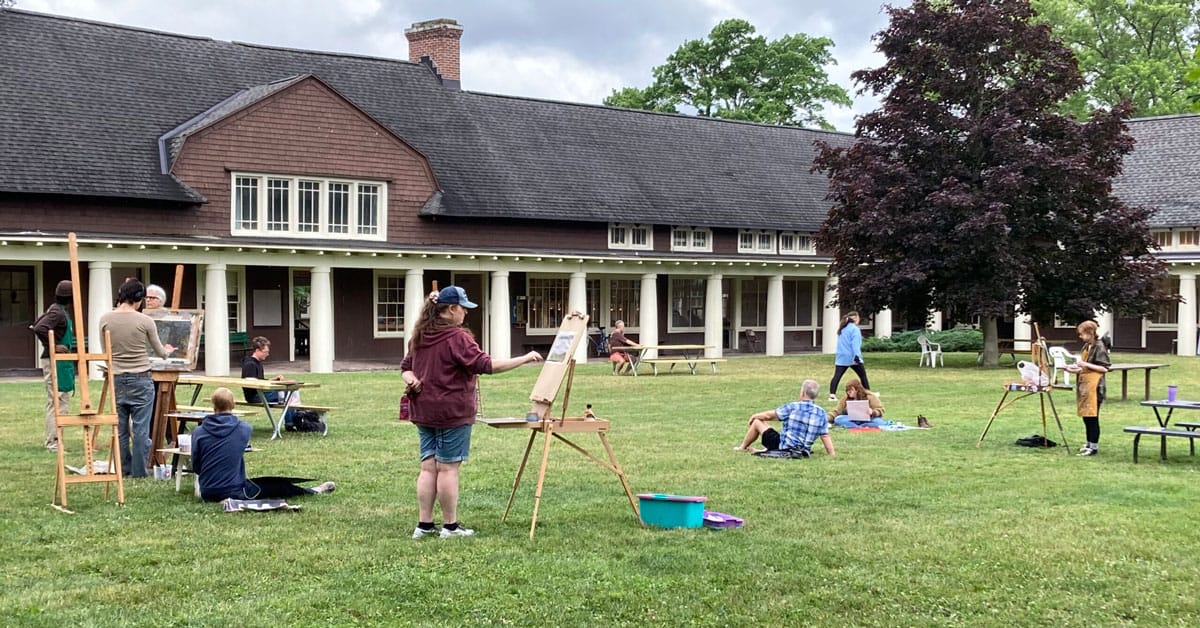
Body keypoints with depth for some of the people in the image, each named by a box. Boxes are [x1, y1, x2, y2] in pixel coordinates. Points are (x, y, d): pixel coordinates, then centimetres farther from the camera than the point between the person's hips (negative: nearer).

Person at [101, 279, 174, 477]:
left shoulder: (105, 319, -2)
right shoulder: (145, 321, -9)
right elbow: (160, 352, 5)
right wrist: (168, 351, 28)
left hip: (116, 379, 3)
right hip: (141, 379, -3)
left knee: (120, 427, 11)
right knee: (141, 427, 2)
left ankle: (124, 468, 18)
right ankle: (139, 470, 5)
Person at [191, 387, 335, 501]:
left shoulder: (199, 432, -6)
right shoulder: (243, 428, -7)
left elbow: (195, 467, 3)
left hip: (207, 493, 2)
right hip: (234, 491, -2)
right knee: (276, 485, 18)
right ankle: (312, 492, 35)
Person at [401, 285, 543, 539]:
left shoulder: (419, 337, 12)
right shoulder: (457, 337, -15)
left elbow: (406, 367, 18)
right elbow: (486, 365, -19)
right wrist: (524, 359, -15)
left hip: (424, 412, 7)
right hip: (452, 413, -7)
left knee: (428, 467, 9)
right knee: (448, 468, 0)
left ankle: (424, 524, 11)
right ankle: (450, 526, 7)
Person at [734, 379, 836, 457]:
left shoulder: (792, 407, -12)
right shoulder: (822, 413, -4)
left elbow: (769, 415, 0)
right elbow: (826, 437, -6)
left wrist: (755, 415, 18)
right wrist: (832, 454, 1)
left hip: (782, 447, -5)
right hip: (803, 453, 5)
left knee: (757, 422, 15)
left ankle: (743, 447, 35)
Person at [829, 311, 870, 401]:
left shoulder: (842, 329, 16)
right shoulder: (854, 329, -8)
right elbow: (855, 344, -18)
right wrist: (857, 355, -24)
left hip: (841, 358, 6)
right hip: (852, 358, -6)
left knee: (837, 376, -3)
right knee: (863, 375, 8)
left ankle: (832, 395, -14)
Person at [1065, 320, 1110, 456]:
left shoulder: (1099, 347, -10)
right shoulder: (1086, 347, 15)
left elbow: (1105, 368, -14)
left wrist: (1086, 365, -21)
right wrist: (1074, 369, 8)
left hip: (1093, 387, -8)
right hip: (1084, 386, 8)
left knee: (1092, 417, -4)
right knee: (1086, 416, 12)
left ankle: (1094, 447, 1)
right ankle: (1089, 444, 20)